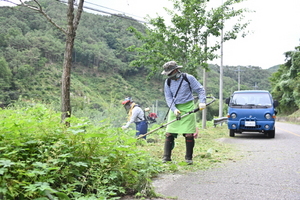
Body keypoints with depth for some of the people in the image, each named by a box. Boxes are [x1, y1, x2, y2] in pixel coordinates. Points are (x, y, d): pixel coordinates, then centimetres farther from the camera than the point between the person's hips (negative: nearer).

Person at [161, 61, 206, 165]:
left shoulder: (188, 78, -5)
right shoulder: (168, 82, 5)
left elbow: (200, 90, 1)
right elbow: (168, 98, 2)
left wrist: (202, 102, -14)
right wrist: (174, 109, -13)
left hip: (188, 108, -3)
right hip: (175, 109, 3)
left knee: (189, 134, -4)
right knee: (169, 133, -2)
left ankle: (189, 158, 11)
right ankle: (166, 157, 7)